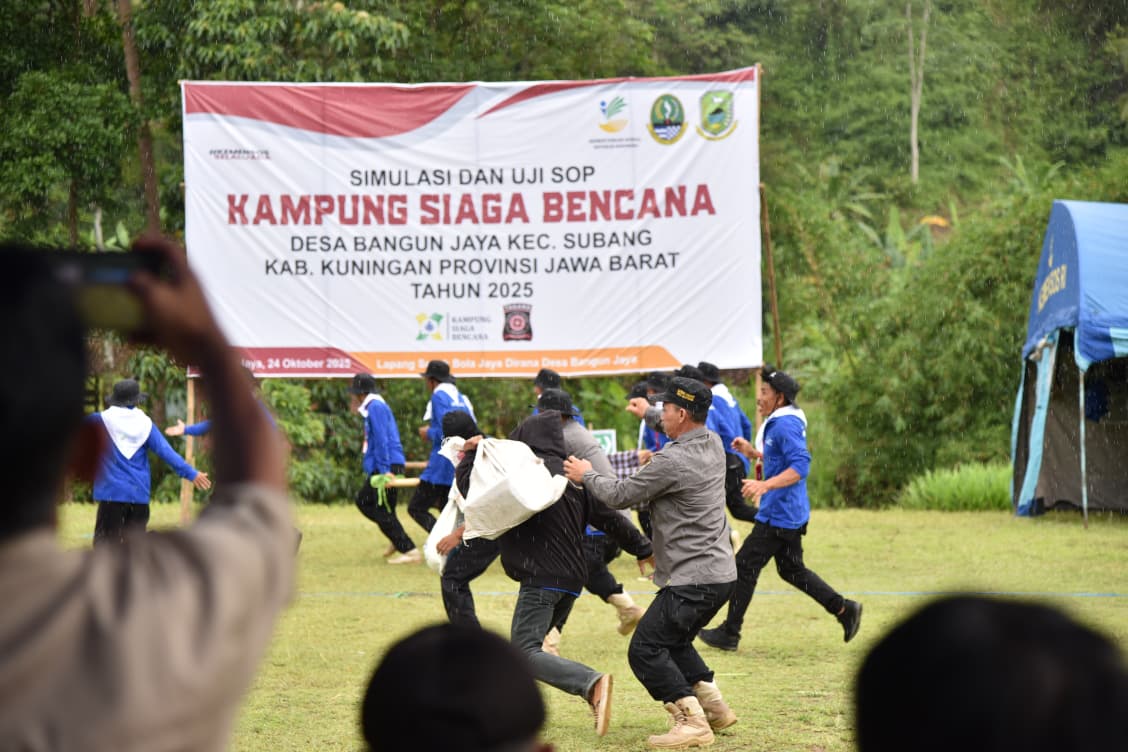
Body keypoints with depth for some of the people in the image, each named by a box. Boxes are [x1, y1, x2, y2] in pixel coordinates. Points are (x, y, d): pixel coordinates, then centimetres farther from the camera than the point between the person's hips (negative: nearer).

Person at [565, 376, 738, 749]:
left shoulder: (671, 462, -20)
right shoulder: (713, 445, 7)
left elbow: (620, 495, -10)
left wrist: (587, 475, 8)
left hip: (692, 581, -10)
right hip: (720, 573, 10)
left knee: (645, 650, -8)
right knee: (673, 641, 26)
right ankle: (715, 708, 24)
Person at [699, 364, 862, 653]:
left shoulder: (785, 426, -19)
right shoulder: (777, 424, 14)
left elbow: (800, 466, -29)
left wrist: (764, 486, -39)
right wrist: (753, 451, 19)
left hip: (779, 515, -11)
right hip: (791, 513, 11)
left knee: (745, 566, -3)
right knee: (791, 569, 18)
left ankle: (729, 633, 3)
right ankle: (844, 609, 16)